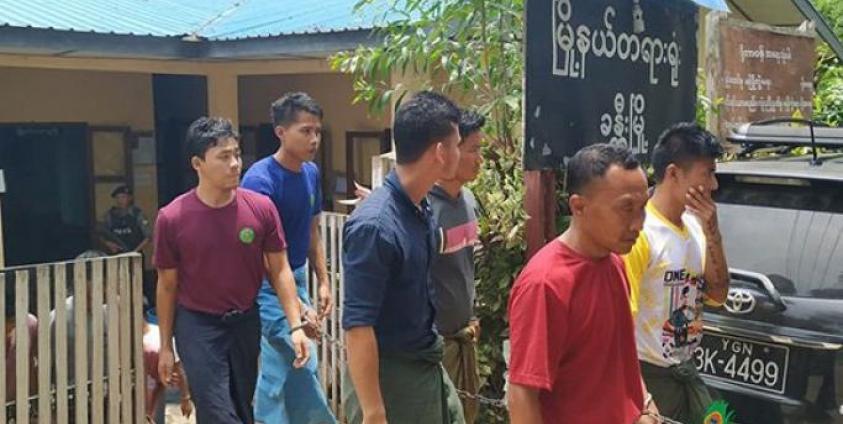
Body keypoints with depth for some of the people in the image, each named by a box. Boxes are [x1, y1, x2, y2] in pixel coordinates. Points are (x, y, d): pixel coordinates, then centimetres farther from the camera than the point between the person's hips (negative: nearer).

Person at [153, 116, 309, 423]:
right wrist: (166, 346, 3)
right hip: (198, 325, -3)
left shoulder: (261, 208, -9)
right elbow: (167, 286, -2)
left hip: (245, 322, 3)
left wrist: (295, 326, -10)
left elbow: (280, 270, -1)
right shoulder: (172, 219, -13)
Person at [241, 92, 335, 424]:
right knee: (304, 368, -5)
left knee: (277, 367, 14)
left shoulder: (311, 173, 3)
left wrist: (323, 281, 7)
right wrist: (297, 307, -26)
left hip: (297, 278, 7)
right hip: (269, 285, -7)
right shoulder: (260, 179, -21)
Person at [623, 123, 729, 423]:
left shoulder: (694, 226, 4)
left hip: (686, 369, 8)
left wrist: (712, 233, -6)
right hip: (651, 375, -8)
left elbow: (717, 295, 8)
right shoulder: (640, 232, -20)